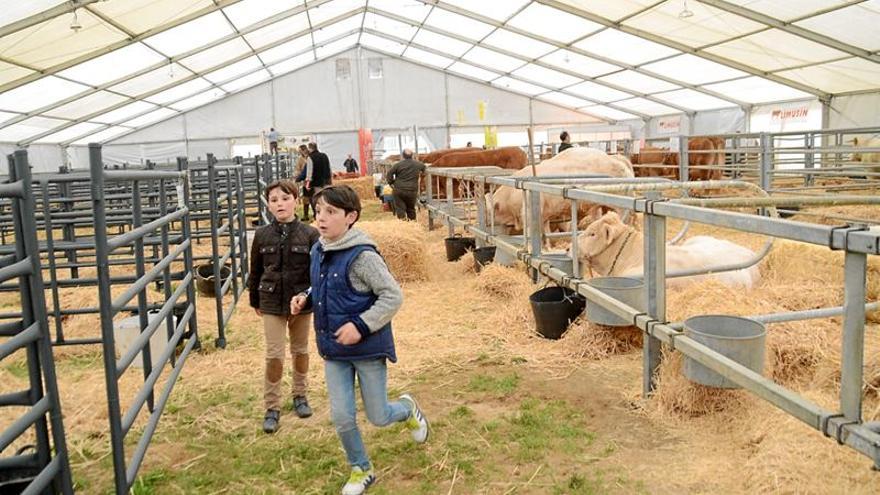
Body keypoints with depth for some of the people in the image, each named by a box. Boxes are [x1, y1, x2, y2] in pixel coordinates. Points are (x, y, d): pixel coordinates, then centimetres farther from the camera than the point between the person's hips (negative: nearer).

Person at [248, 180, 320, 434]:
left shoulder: (310, 234, -9)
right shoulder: (262, 235, -3)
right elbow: (255, 271, 7)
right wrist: (255, 301, 12)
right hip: (272, 303, 0)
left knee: (300, 350, 16)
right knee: (274, 355, -1)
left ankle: (300, 395, 35)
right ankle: (272, 407, 12)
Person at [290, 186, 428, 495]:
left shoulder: (362, 256, -21)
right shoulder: (318, 251, 2)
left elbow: (393, 296, -19)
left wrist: (361, 325, -24)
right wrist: (305, 299, -2)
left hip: (368, 348, -5)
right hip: (334, 351, 6)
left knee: (378, 417, 10)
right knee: (342, 417, 6)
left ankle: (408, 409, 44)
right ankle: (361, 470, 30)